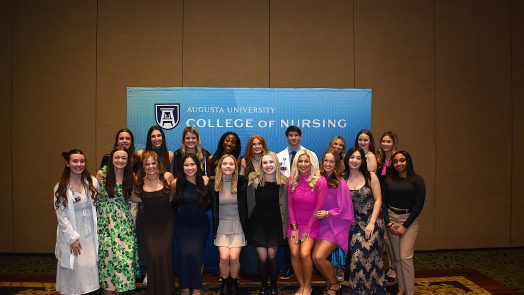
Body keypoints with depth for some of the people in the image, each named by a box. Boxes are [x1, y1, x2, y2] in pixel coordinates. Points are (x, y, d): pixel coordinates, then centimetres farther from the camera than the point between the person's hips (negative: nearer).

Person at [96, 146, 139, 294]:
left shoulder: (130, 176, 3)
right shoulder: (102, 174, -4)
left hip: (124, 221, 2)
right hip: (106, 221, -2)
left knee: (125, 253, -2)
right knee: (108, 254, -1)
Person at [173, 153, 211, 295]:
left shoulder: (205, 180, -6)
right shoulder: (177, 183, -8)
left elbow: (209, 202, 7)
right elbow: (173, 203, 5)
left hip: (201, 226, 0)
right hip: (183, 226, 0)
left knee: (196, 254, -14)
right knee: (186, 254, -15)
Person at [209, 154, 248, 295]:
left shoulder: (242, 182, -7)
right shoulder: (213, 184, -4)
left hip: (237, 225, -1)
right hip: (221, 225, 1)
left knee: (234, 257, -11)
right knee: (224, 257, -11)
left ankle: (234, 283, 16)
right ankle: (225, 283, 15)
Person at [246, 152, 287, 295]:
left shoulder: (283, 182, -6)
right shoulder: (254, 180, -9)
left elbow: (285, 205, -1)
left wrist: (286, 224, -2)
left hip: (275, 224, 0)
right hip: (258, 223, 0)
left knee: (272, 256, 0)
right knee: (262, 258, -1)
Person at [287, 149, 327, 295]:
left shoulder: (320, 181, -14)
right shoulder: (291, 180, -4)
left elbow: (319, 207, -11)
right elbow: (290, 205, 0)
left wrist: (307, 229, -10)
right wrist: (294, 227, -5)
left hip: (311, 224, -3)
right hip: (294, 224, 3)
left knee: (304, 254, -18)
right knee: (294, 254, -10)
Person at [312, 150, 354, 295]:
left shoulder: (340, 182, -12)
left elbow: (344, 208, -9)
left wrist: (327, 213, -14)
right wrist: (318, 214, -4)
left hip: (337, 225, -5)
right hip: (323, 223, 5)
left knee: (320, 257, -14)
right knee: (314, 257, -2)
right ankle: (329, 281, 26)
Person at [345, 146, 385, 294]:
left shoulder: (370, 176, -4)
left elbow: (378, 200, -4)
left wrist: (371, 223, -10)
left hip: (372, 221, -2)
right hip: (355, 224, 2)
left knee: (367, 256, -9)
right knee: (357, 257, -3)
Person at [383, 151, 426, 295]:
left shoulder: (417, 179, -4)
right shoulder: (389, 179, 5)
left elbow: (419, 205, -7)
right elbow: (384, 202, 5)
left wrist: (405, 226, -10)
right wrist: (388, 223, -6)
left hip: (409, 220, -3)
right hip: (391, 219, 3)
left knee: (405, 257, -9)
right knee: (397, 257, 6)